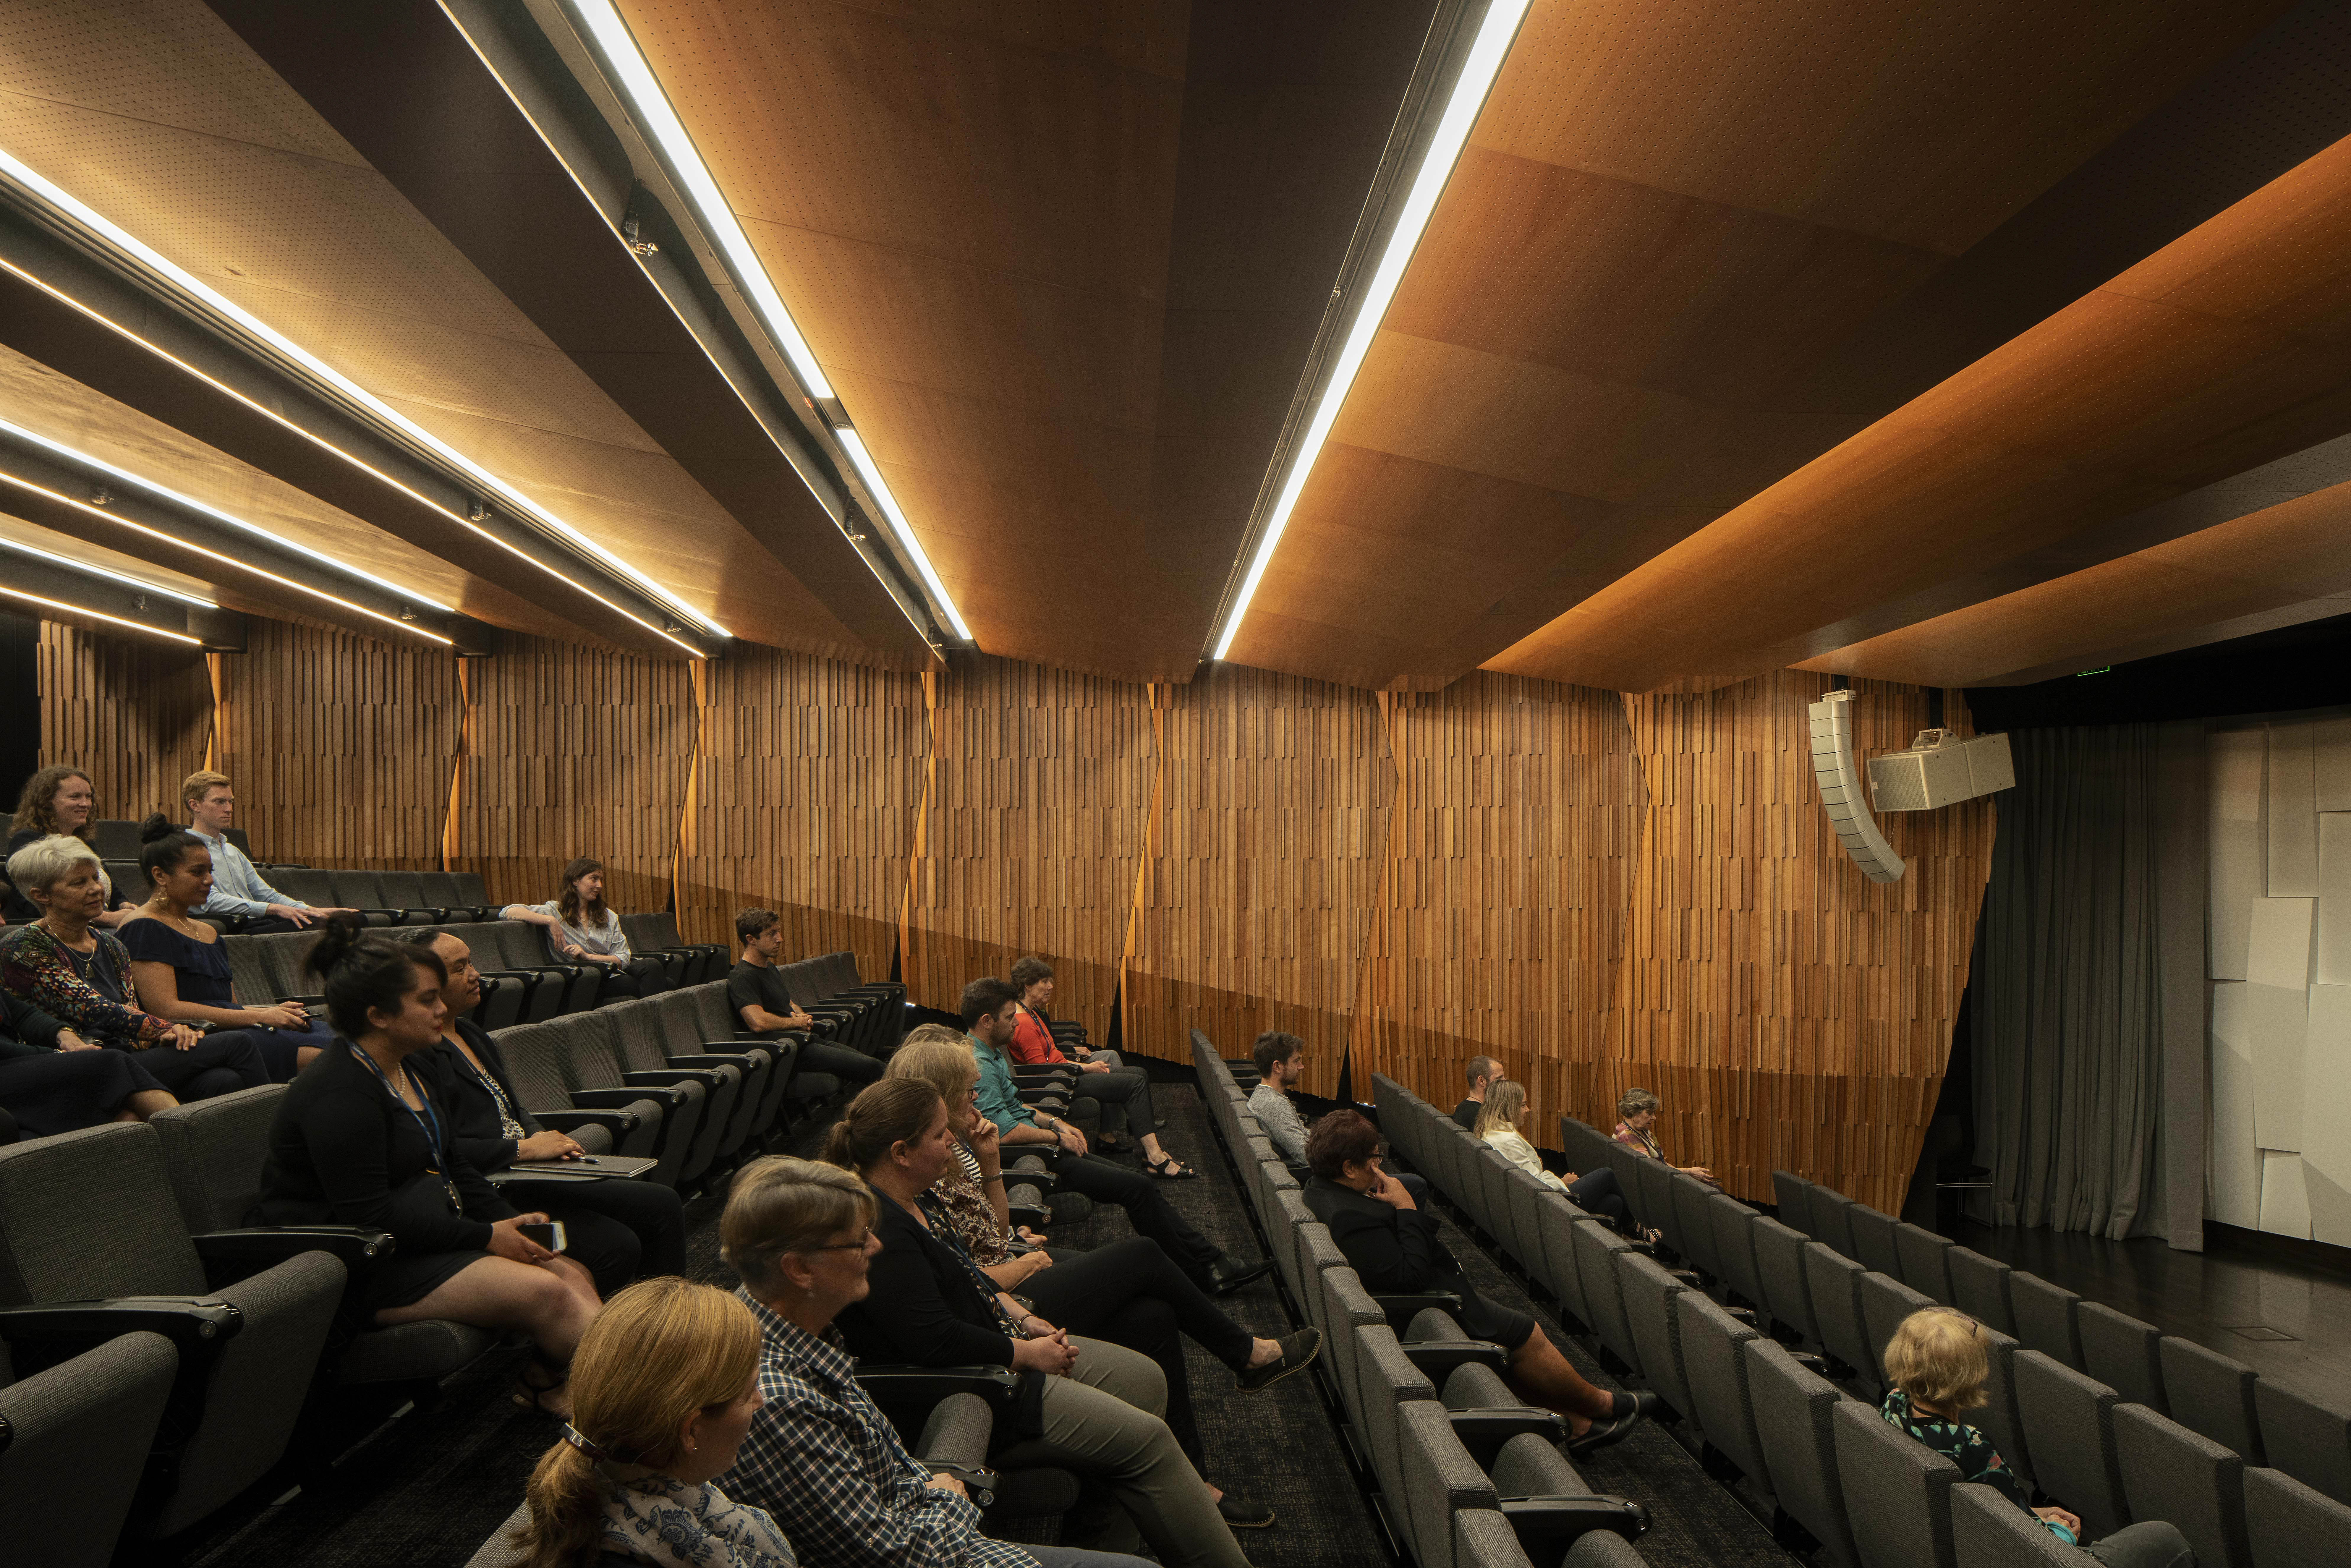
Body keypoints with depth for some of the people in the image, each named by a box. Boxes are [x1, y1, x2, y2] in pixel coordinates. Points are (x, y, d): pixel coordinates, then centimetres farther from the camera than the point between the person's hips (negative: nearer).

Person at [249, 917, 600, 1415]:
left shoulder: (413, 1070, 10)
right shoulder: (341, 1095, -20)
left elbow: (451, 1164, 17)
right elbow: (370, 1219, -24)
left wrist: (508, 1221, 2)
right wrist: (484, 1237, -19)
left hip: (427, 1239, 10)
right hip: (361, 1271, -10)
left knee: (573, 1275, -5)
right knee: (543, 1292, -22)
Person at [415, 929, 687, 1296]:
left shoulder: (470, 1032, 18)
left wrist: (545, 1139, 4)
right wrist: (525, 1148, -15)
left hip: (528, 1173, 10)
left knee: (663, 1204, -2)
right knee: (617, 1246, -24)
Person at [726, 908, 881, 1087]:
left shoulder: (770, 967, 18)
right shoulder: (742, 977, -13)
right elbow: (758, 1023, -28)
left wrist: (801, 1015, 8)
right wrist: (797, 1022, -11)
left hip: (806, 1041, 10)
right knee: (872, 1068, -19)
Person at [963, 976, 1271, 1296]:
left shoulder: (992, 1056, 15)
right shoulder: (979, 1066, -19)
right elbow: (1005, 1133, -25)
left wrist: (1055, 1122, 10)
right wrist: (1056, 1136, -10)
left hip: (1045, 1148, 11)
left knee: (1141, 1186, 1)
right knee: (1139, 1188, -15)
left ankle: (1209, 1263, 0)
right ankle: (1208, 1266, -6)